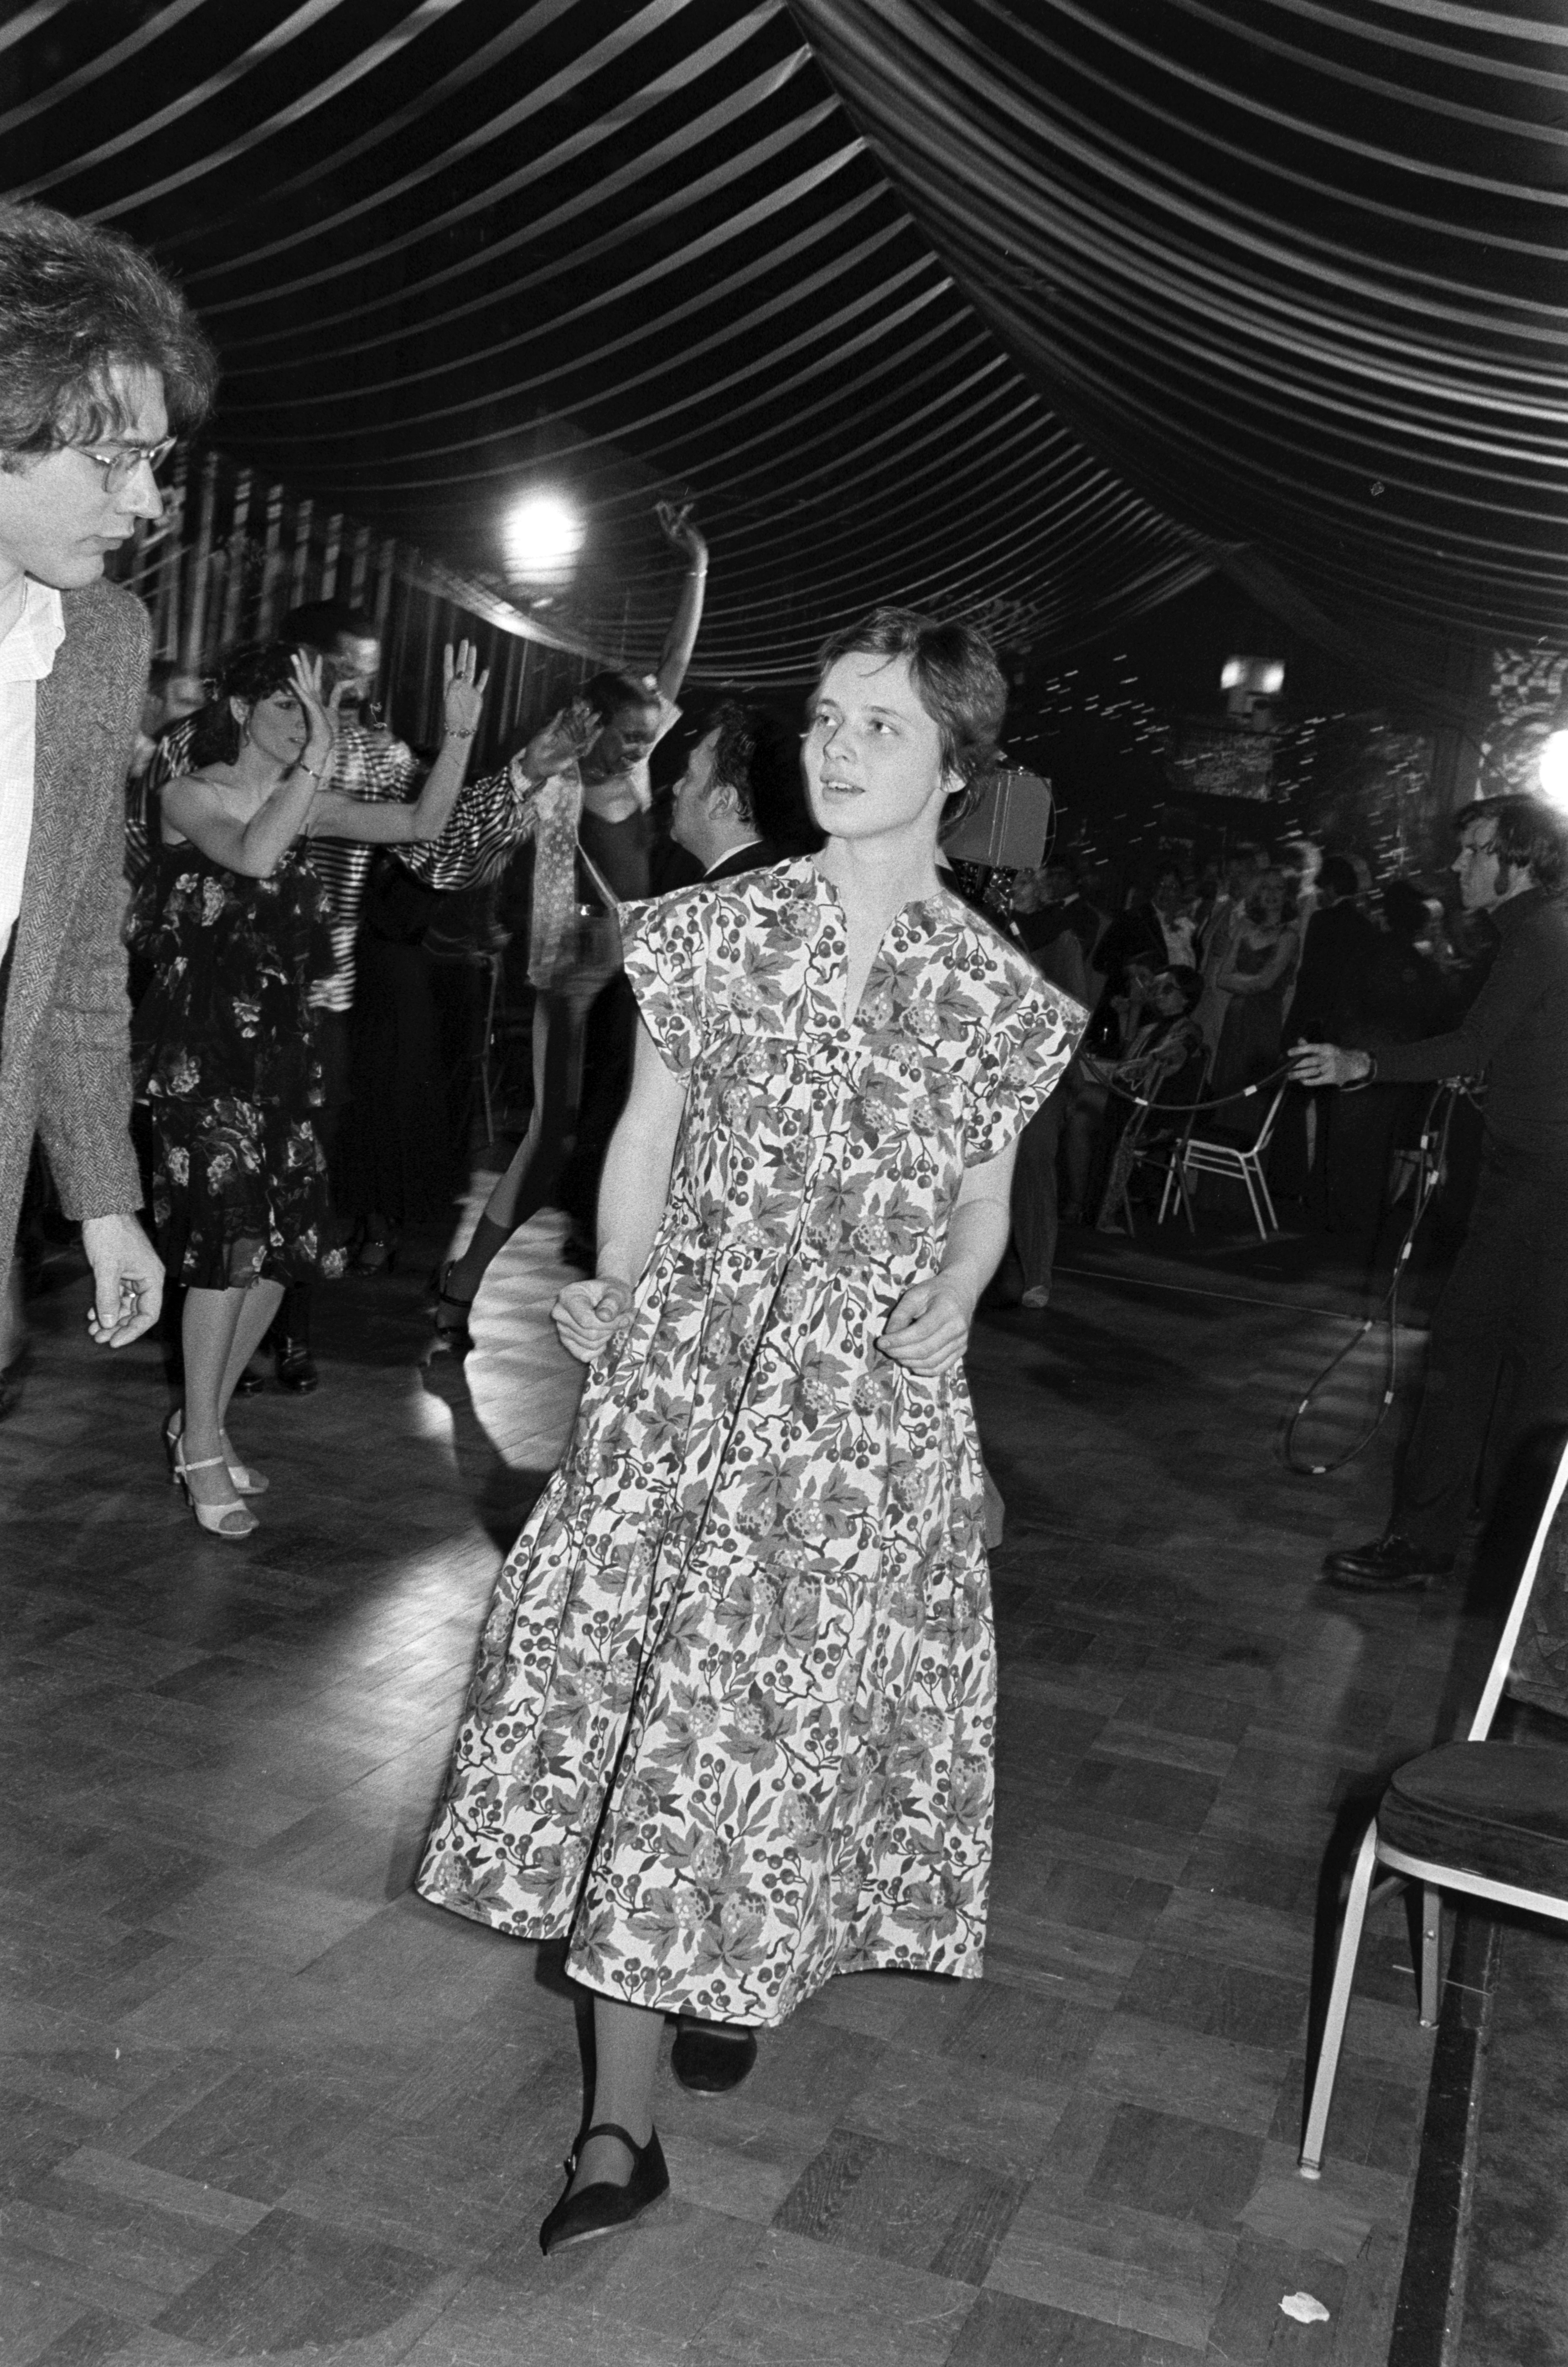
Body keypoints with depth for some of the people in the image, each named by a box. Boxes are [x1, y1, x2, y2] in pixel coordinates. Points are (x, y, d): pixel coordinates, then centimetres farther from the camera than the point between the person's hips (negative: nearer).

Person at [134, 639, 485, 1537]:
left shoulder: (308, 804, 10)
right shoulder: (190, 795, -7)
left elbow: (425, 823, 5)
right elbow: (252, 857, -28)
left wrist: (461, 732, -7)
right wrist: (319, 756, -33)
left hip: (281, 1041, 6)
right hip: (204, 1041, -6)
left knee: (285, 1244, 6)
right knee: (230, 1237, -11)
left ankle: (204, 1419, 23)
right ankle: (202, 1448, 3)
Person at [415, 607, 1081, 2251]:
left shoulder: (998, 992, 1)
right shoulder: (716, 930, 0)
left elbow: (983, 1200, 10)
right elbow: (646, 1140, 4)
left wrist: (948, 1307, -6)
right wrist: (618, 1298, -8)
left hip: (873, 1394, 0)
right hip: (686, 1372, 0)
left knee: (805, 1696, 6)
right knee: (634, 1685, -1)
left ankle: (748, 1970, 36)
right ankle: (621, 2122, 9)